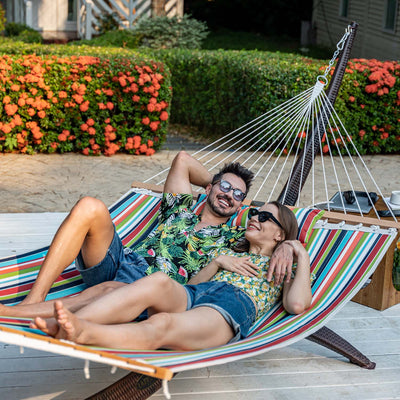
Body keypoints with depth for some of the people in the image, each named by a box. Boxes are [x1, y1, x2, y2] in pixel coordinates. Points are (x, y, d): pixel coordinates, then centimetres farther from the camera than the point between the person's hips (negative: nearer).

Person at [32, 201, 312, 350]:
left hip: (230, 309, -4)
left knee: (161, 325, -37)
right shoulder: (228, 253, 40)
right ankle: (65, 324, -54)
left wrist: (302, 256, 13)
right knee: (158, 281, -34)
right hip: (190, 296, 4)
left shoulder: (283, 268, 28)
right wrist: (217, 261, 12)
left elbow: (297, 305, 3)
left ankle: (83, 333, -65)